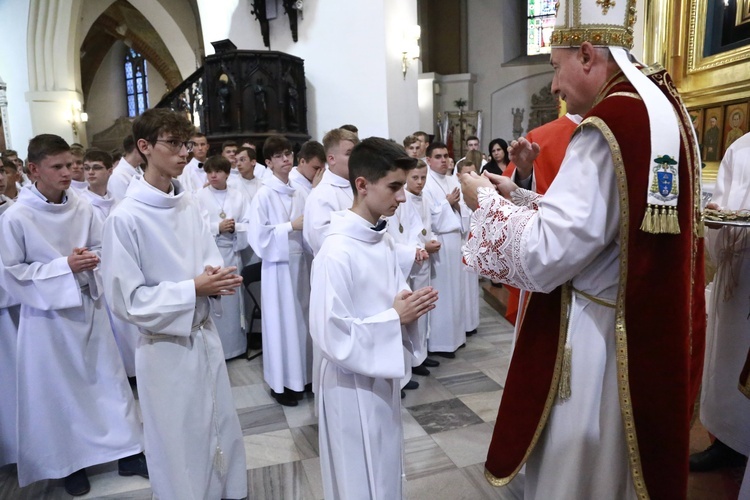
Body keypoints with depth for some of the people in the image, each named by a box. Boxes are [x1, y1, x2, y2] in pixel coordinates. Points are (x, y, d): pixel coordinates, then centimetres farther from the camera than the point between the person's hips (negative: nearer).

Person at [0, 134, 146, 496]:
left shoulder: (82, 208, -5)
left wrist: (92, 259, -14)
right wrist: (64, 266, -20)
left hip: (88, 305, 3)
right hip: (48, 313, -3)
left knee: (109, 377, 10)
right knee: (59, 388, 11)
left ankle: (127, 451, 25)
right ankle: (70, 462, 31)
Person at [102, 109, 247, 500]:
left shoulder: (188, 206, 0)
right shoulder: (125, 218, -18)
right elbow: (126, 300, -17)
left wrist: (216, 277, -13)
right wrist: (193, 289, -21)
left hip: (206, 336, 6)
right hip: (167, 347, -6)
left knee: (223, 432, 21)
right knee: (180, 444, 13)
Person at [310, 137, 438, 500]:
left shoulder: (383, 240, 1)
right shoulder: (337, 252, -26)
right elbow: (330, 335, -26)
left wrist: (409, 305, -9)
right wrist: (395, 317, -23)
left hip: (382, 375, 8)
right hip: (352, 384, -8)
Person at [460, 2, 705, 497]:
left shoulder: (609, 127, -23)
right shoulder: (661, 107, 7)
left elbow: (544, 256, -23)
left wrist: (487, 202, -8)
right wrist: (517, 196, 10)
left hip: (600, 339, -9)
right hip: (652, 329, 9)